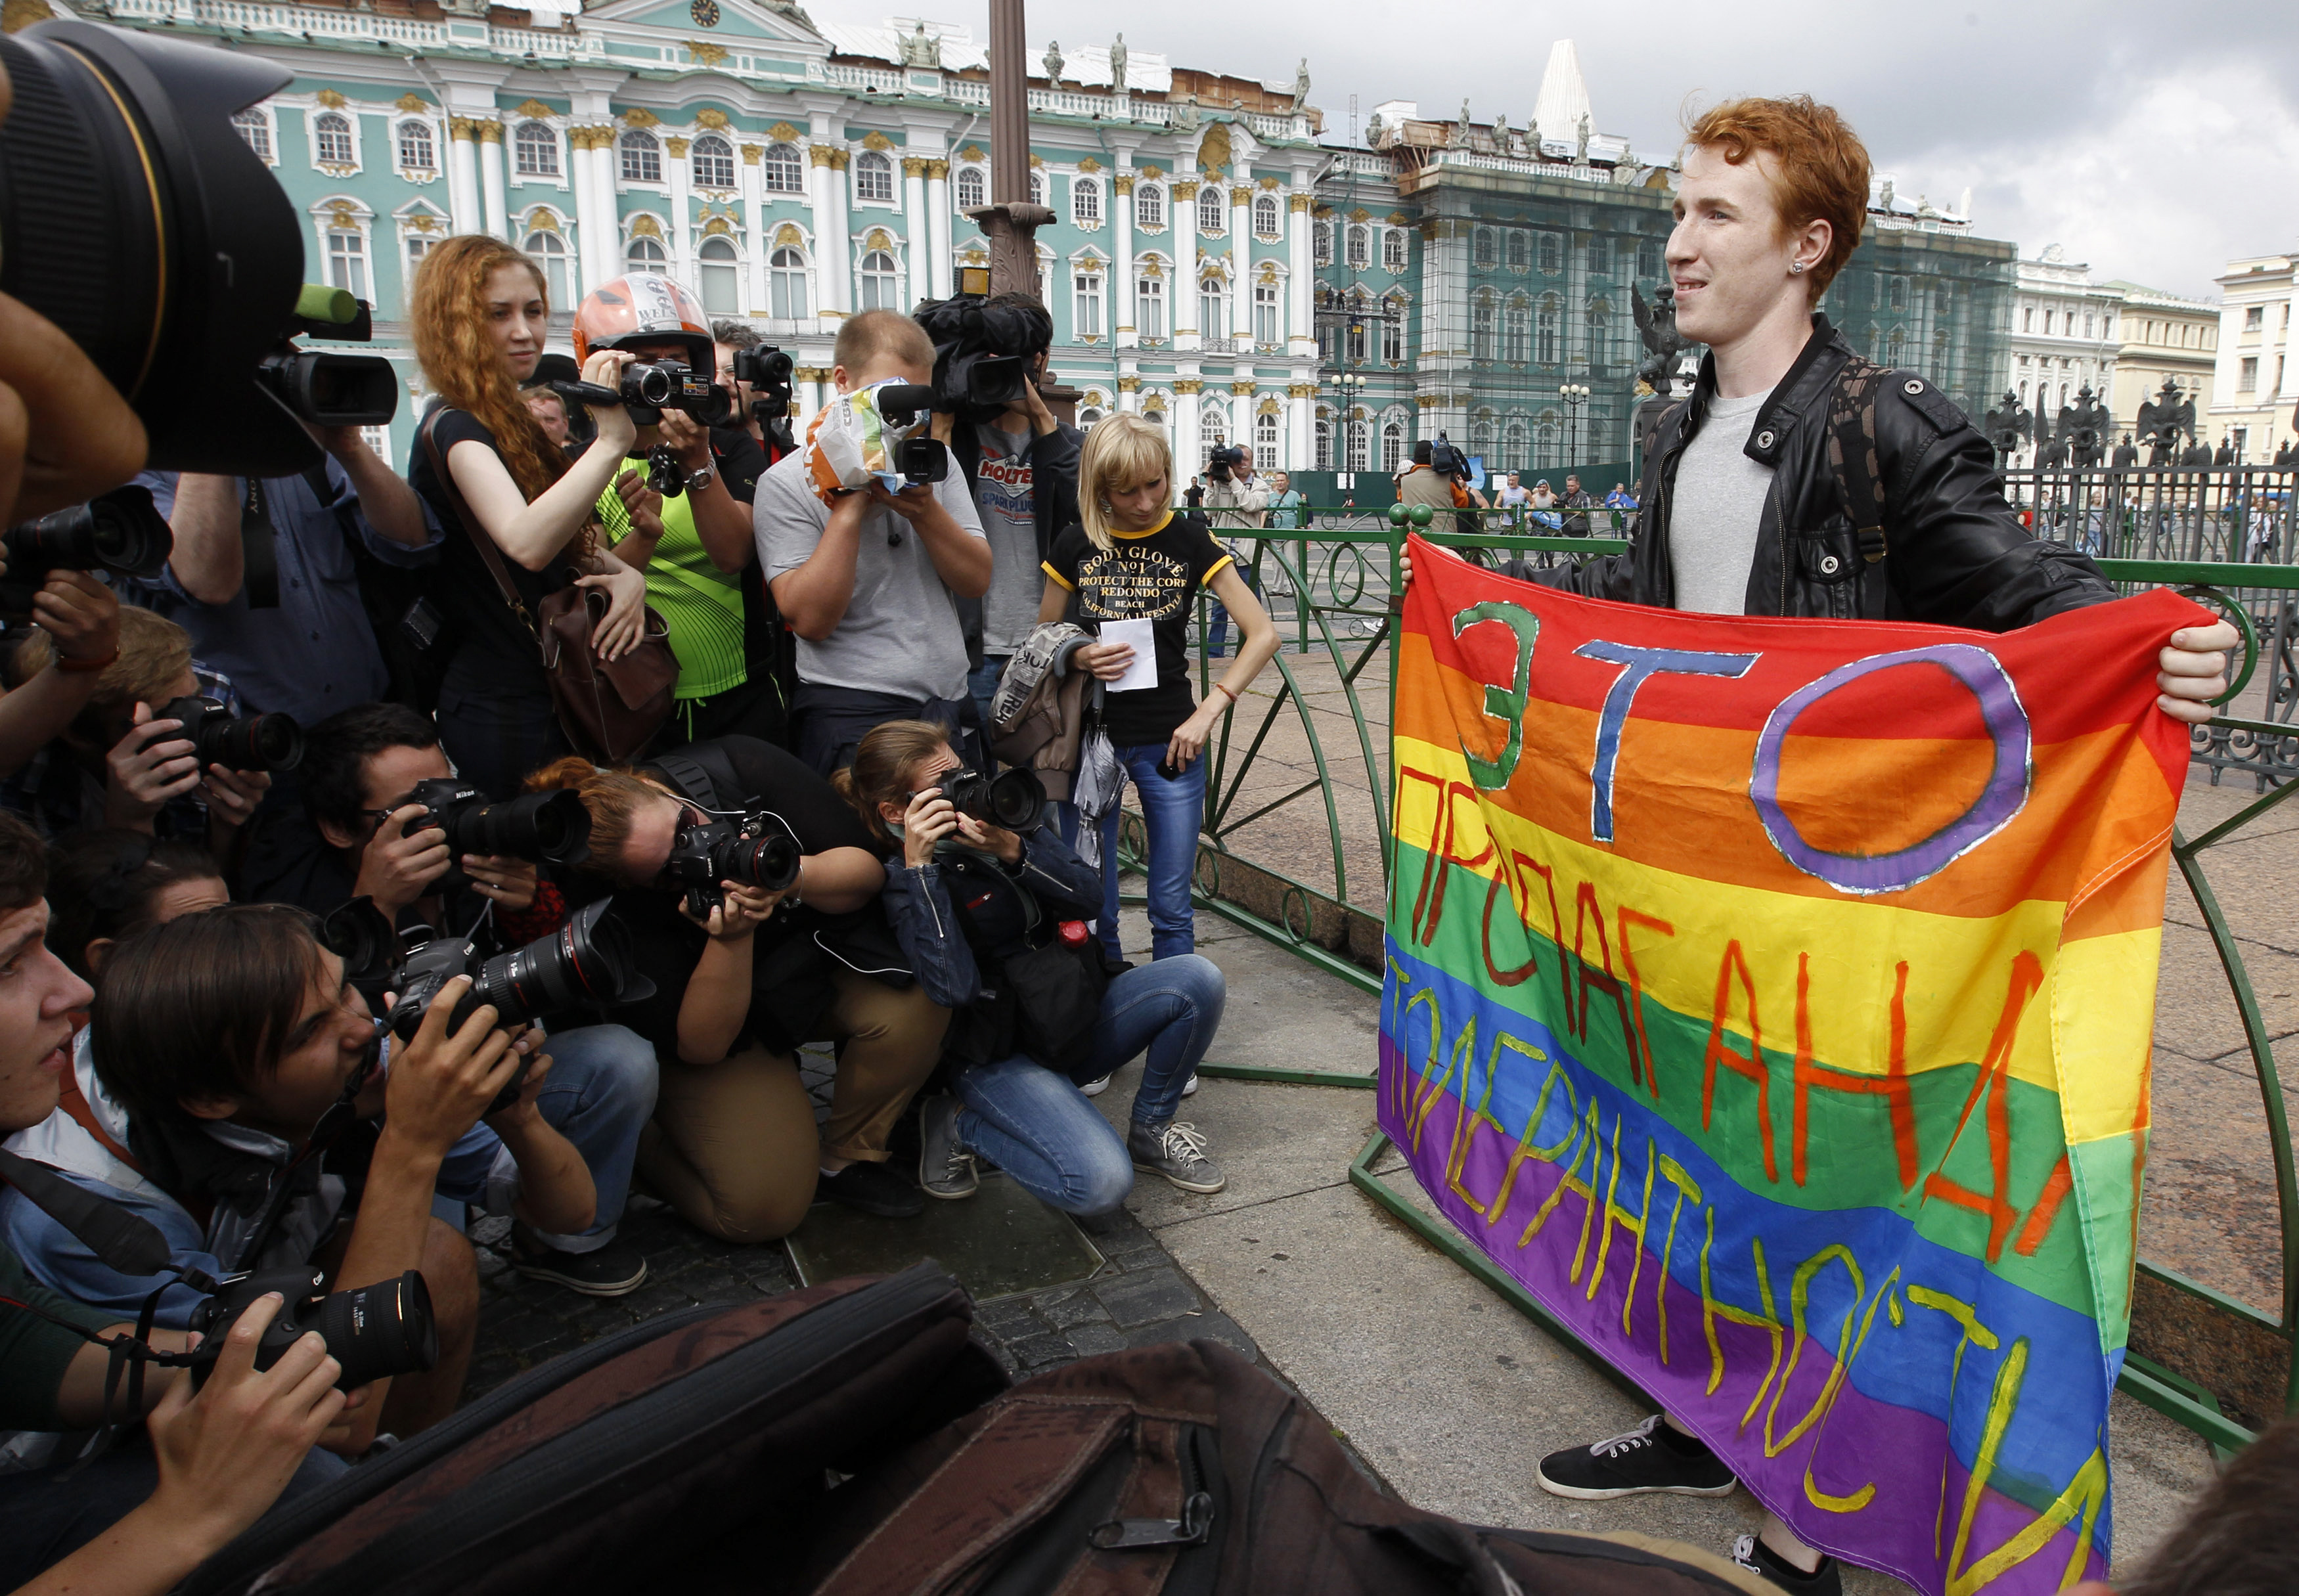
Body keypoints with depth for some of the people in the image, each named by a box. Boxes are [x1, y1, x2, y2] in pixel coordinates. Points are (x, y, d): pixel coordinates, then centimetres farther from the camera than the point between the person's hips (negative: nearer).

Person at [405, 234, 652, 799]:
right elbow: (525, 542, -35)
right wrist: (611, 440, -39)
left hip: (550, 696, 9)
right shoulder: (455, 429, -16)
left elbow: (570, 544, 17)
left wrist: (627, 574, -5)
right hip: (506, 716, -9)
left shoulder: (517, 425, 13)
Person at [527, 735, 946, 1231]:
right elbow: (700, 1046, -24)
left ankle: (845, 1157, -2)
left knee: (914, 1004, -27)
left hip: (817, 956, 3)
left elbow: (866, 867, -19)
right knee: (764, 1208, -16)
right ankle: (641, 1141, 15)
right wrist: (729, 940, -39)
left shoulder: (738, 768, -22)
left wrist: (794, 875, -41)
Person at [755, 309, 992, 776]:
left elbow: (977, 580, 1)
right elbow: (810, 619, -15)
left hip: (952, 702, 5)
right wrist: (850, 508, -19)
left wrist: (924, 508, -14)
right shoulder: (788, 482, -6)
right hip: (853, 714, -5)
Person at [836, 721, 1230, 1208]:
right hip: (999, 1054, -6)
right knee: (1100, 1182, -26)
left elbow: (1089, 898, -4)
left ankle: (1151, 1131, 4)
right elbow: (954, 988, -27)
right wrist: (920, 867, -27)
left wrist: (1012, 849, -20)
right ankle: (957, 1126, 0)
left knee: (1197, 980, -17)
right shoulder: (904, 880, -12)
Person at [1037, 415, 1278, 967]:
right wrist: (1078, 657, -11)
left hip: (1168, 741, -1)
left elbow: (1262, 634, -3)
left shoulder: (1189, 540, -1)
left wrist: (1207, 714, -12)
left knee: (1171, 907, 2)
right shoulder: (1076, 545, 2)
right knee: (1092, 906, 7)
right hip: (1089, 736, 1)